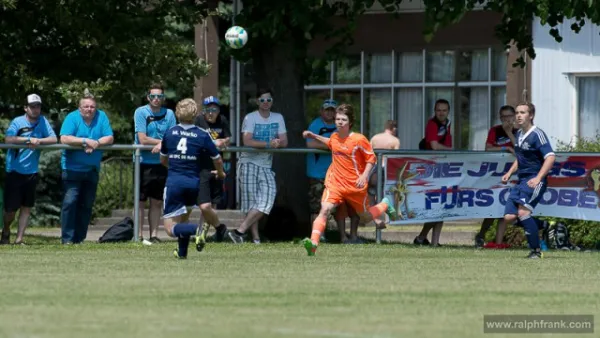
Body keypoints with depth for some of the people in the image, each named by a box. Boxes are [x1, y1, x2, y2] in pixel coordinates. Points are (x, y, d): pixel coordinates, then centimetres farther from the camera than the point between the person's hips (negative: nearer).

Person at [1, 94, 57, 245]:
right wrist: (29, 139, -26)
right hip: (14, 171, -3)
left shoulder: (43, 121, 3)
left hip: (31, 172, 3)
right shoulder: (17, 122, -7)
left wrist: (38, 141, -21)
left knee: (27, 207, 3)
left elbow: (54, 139, -5)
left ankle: (19, 238, 10)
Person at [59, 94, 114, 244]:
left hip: (92, 169, 4)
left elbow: (109, 138, -3)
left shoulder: (101, 117, 3)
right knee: (70, 202, -12)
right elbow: (64, 138, -19)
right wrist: (86, 141, -22)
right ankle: (67, 238, -10)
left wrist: (95, 144, -20)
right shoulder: (72, 118, -7)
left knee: (87, 205, 9)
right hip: (72, 169, -4)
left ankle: (79, 238, 17)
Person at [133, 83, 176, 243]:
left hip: (161, 163, 4)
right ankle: (139, 236, -1)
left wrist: (161, 145, -19)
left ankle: (154, 235, 12)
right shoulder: (140, 112, -4)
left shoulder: (169, 114, 7)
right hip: (143, 163, -3)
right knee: (140, 201, -3)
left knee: (157, 202, 7)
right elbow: (142, 139, -11)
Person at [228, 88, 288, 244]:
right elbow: (247, 141, -16)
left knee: (266, 201, -9)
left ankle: (239, 232, -7)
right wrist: (268, 144, -19)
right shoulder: (250, 118, -3)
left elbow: (284, 142, 5)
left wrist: (278, 143, -17)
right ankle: (255, 238, -5)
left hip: (266, 166, 4)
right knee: (252, 202, -6)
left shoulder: (278, 118, 11)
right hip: (249, 163, -4)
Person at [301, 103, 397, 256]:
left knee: (365, 218, 15)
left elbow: (371, 158, -5)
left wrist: (364, 176, -18)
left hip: (355, 185, -3)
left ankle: (385, 205, 47)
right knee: (325, 209, -22)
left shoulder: (359, 140, -14)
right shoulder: (334, 136, 2)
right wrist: (314, 136, 21)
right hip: (335, 183, 3)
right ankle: (313, 244, -33)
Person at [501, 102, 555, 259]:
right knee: (509, 218, -2)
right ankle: (545, 226, 16)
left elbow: (550, 157, -20)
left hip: (534, 181, -9)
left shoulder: (537, 134, -11)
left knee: (523, 212, -25)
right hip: (521, 181, 9)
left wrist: (538, 178, -28)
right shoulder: (519, 134, 15)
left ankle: (536, 250, -16)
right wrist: (509, 173, 15)